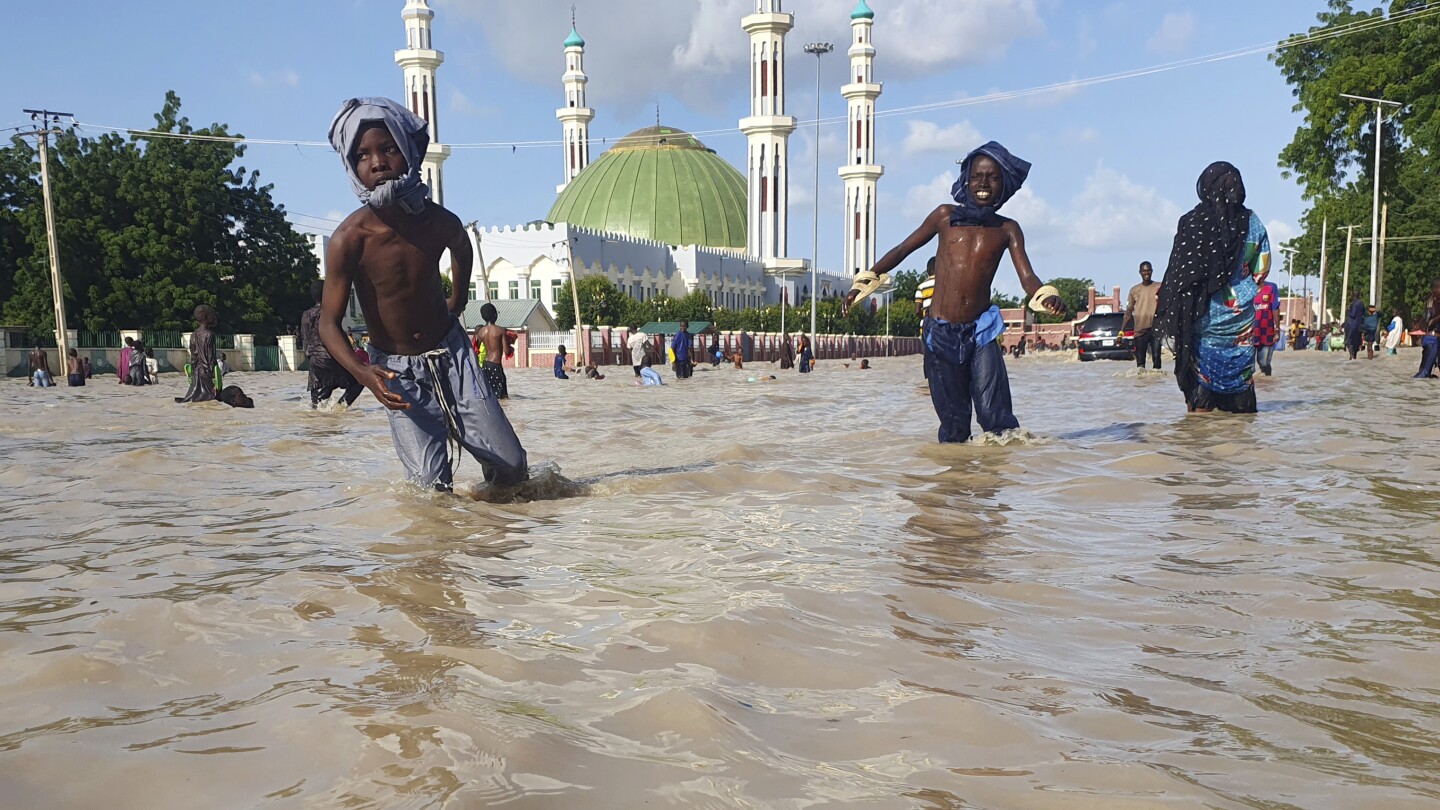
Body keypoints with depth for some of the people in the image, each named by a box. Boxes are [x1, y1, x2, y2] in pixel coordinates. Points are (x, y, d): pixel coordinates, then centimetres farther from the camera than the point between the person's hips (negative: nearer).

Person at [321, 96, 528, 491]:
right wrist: (363, 374, -34)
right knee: (433, 486, -10)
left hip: (452, 353, 3)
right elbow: (329, 324, -18)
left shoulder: (440, 221, -11)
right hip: (398, 371, -2)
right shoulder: (349, 239, -21)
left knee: (512, 467, -1)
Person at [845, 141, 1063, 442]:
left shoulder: (1007, 229, 6)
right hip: (940, 332, 0)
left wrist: (1048, 296, -25)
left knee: (995, 414, -12)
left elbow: (1027, 276, -3)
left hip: (981, 331, 0)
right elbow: (902, 250, 13)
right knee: (953, 418, 4)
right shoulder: (946, 216, 6)